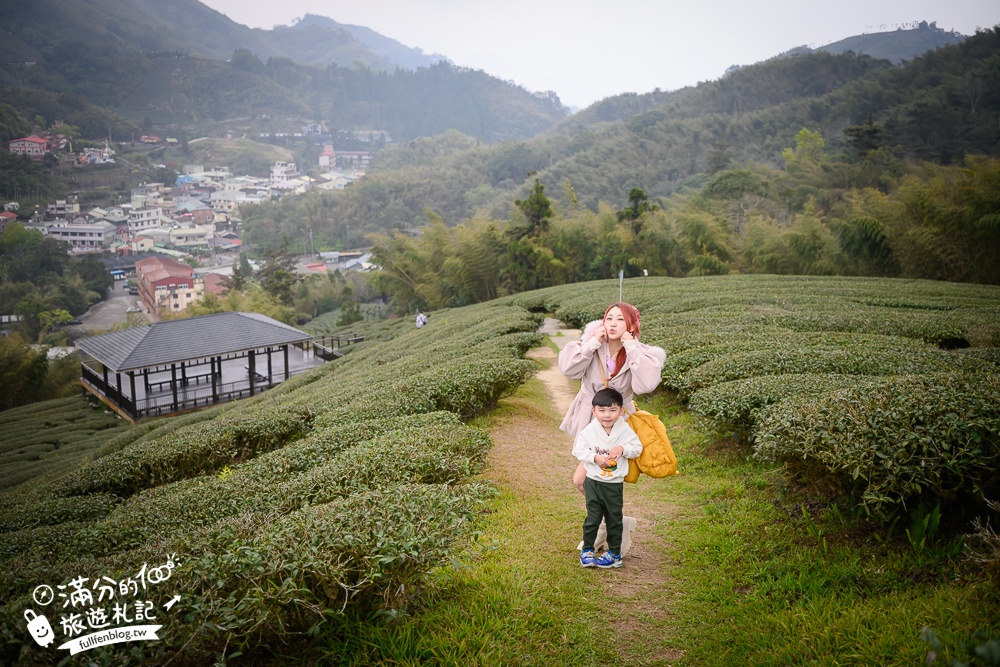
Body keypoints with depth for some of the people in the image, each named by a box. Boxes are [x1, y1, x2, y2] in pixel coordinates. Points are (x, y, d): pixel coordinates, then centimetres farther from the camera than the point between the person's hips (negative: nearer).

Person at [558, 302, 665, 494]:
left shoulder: (640, 354, -12)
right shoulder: (593, 342, -9)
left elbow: (645, 385, -30)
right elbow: (568, 369, -20)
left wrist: (631, 349, -27)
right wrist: (591, 344, -24)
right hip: (588, 415, 3)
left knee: (581, 480, -3)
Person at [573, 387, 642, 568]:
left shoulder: (625, 431, -10)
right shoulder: (589, 431, -12)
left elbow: (637, 447, -5)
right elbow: (578, 450, -8)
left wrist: (623, 449, -24)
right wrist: (595, 457, -23)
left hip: (615, 484, 1)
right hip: (593, 482, -1)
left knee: (614, 519, 13)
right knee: (593, 518, 6)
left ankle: (614, 553, 27)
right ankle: (587, 550, 23)